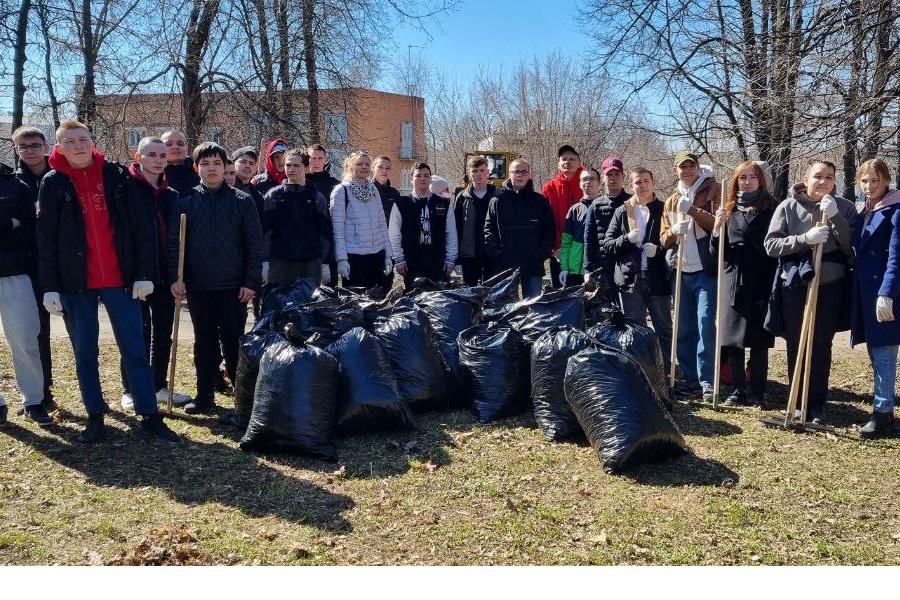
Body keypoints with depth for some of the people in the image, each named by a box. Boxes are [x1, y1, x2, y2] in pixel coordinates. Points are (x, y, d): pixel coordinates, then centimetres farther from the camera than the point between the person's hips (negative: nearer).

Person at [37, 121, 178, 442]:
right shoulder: (53, 183, 3)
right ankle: (95, 417, 20)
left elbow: (141, 225, 1)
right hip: (76, 282, 1)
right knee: (85, 353, 9)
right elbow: (46, 238, 1)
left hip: (120, 279, 0)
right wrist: (49, 286, -5)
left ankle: (149, 415, 9)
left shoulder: (117, 175, 3)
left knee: (134, 348, 2)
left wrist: (144, 273, -5)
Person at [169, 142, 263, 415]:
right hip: (198, 287, 2)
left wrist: (251, 281, -6)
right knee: (204, 343, 10)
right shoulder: (186, 202, 4)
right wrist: (175, 277, -7)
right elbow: (174, 243, 3)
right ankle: (205, 396, 19)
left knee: (234, 342, 4)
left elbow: (254, 244, -1)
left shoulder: (242, 202, 0)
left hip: (233, 287, -2)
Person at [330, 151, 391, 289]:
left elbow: (382, 223, 14)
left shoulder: (374, 190, 12)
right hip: (353, 256, -5)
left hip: (377, 255, 5)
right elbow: (337, 228, -7)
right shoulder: (341, 190, -3)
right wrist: (341, 259, -13)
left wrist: (387, 255, 10)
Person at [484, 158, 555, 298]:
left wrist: (542, 254, -7)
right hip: (504, 265, 0)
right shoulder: (498, 201, 6)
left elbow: (549, 230, 5)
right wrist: (495, 253, -9)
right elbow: (488, 229, 2)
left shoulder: (540, 201, 7)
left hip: (533, 265, 0)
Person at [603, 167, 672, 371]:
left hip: (657, 278, -1)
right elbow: (607, 246, 6)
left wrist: (658, 249, -13)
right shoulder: (622, 212, 9)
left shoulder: (663, 210, 4)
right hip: (630, 279, 1)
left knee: (663, 329, 8)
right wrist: (627, 238, -11)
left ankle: (666, 371, 17)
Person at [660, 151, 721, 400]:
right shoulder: (671, 201, 17)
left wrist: (693, 210, -20)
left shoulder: (712, 190, 2)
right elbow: (664, 239, 15)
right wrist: (674, 231, -7)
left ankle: (707, 381, -2)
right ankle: (689, 378, 18)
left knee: (705, 325, -9)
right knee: (683, 329, 9)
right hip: (681, 272, 6)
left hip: (706, 270, -5)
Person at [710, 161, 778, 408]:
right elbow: (717, 252, 8)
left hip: (761, 283, -3)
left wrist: (773, 283, -12)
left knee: (759, 341, 4)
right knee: (733, 340, 6)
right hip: (734, 282, 3)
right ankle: (738, 390, 17)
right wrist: (717, 229, -11)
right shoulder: (729, 210, 9)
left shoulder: (771, 209, 1)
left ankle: (758, 392, 12)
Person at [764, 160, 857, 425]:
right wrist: (805, 238, -19)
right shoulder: (788, 207, 0)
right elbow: (771, 245, -5)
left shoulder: (844, 208, 3)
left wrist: (835, 217, -16)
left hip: (829, 287, 0)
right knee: (796, 346, 7)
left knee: (821, 347, 5)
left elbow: (852, 247, -5)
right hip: (794, 286, 0)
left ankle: (817, 404, 17)